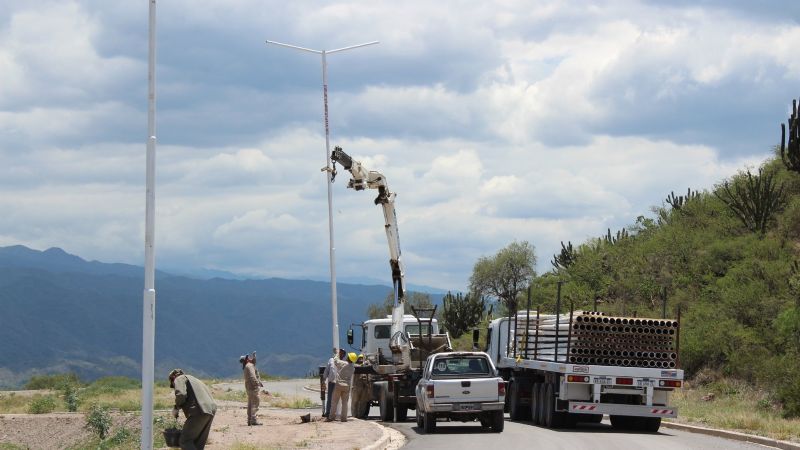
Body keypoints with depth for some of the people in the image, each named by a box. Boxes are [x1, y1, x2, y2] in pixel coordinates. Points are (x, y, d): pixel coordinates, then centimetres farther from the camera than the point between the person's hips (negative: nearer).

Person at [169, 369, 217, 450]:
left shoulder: (180, 379, 9)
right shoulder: (193, 379, 35)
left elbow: (181, 394, -12)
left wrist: (176, 407, 5)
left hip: (199, 411, -9)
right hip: (211, 410, 9)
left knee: (185, 441, -5)